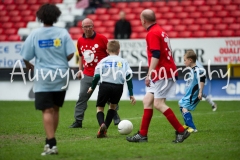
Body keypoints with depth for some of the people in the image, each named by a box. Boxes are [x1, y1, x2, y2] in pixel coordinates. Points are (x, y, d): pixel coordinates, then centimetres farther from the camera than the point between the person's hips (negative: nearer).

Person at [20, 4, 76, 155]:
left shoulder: (35, 34, -6)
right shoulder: (63, 33, -4)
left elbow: (25, 57, -4)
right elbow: (70, 54, -7)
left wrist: (30, 67, 18)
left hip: (43, 77, -2)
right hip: (61, 76, 2)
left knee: (47, 111, -4)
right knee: (55, 109, 16)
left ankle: (51, 144, -13)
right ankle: (50, 141, 22)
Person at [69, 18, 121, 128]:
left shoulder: (101, 38, -6)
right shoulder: (80, 41, 7)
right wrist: (80, 70, 12)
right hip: (87, 75, 3)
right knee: (82, 97, -2)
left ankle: (116, 119, 17)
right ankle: (78, 121, 3)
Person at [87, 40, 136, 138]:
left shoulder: (103, 61, 9)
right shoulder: (123, 62, 12)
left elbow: (97, 75, 2)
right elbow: (129, 77, 5)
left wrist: (92, 87, 19)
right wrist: (131, 95, 8)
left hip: (105, 85, -1)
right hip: (118, 87, 1)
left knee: (100, 108, 10)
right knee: (113, 106, 24)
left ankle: (102, 124, -22)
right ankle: (104, 130, 15)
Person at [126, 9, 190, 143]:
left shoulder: (152, 33, -13)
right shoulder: (160, 31, 17)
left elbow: (155, 55, -23)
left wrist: (150, 74, -23)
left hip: (163, 73, -10)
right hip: (166, 72, 10)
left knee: (158, 104, -11)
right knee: (147, 101, 10)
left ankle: (181, 131, -9)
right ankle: (142, 135, 10)